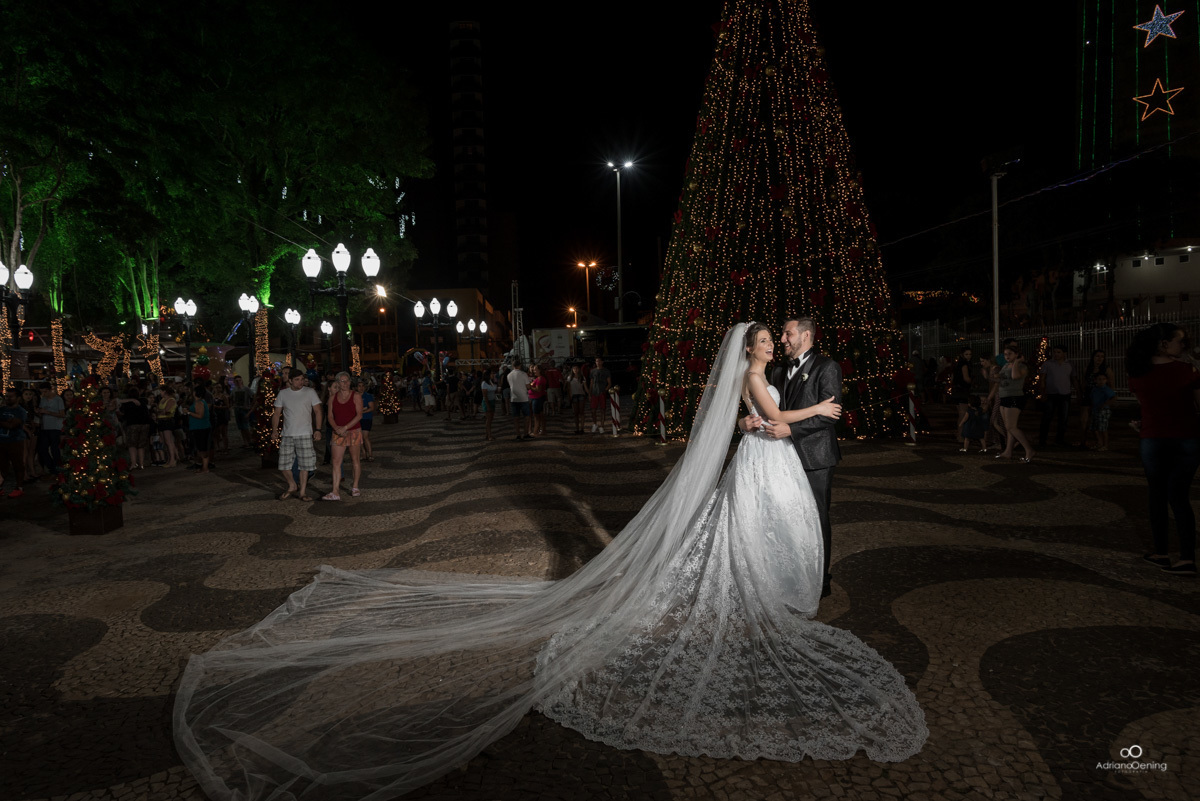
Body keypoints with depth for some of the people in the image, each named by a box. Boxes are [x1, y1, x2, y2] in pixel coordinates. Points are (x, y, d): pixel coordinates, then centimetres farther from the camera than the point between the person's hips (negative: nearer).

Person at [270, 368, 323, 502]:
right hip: (287, 434, 2)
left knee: (304, 464, 0)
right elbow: (276, 413, 10)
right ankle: (292, 486, 22)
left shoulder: (310, 392, 1)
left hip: (305, 434, -2)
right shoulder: (283, 393, 6)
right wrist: (274, 430, -1)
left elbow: (317, 412, 1)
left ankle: (302, 491, 10)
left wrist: (318, 429, -8)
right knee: (284, 464, 0)